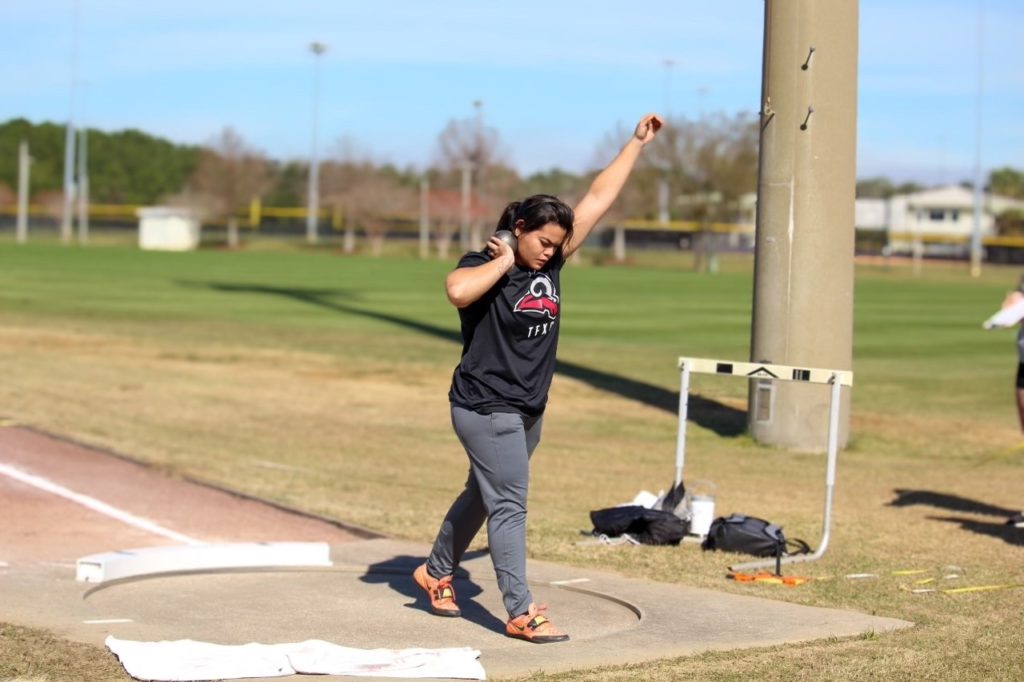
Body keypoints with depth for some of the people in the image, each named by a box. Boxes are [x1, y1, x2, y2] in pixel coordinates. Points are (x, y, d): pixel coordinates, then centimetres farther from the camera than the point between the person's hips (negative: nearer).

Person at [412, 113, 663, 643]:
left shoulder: (551, 262, 4)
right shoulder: (484, 265, -13)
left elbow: (598, 197, 6)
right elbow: (457, 290, -38)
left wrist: (637, 142, 7)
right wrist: (503, 261, -24)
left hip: (528, 411, 8)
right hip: (486, 409, -8)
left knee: (483, 495, 20)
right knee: (509, 506, -9)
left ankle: (436, 573, 37)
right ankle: (521, 613, -9)